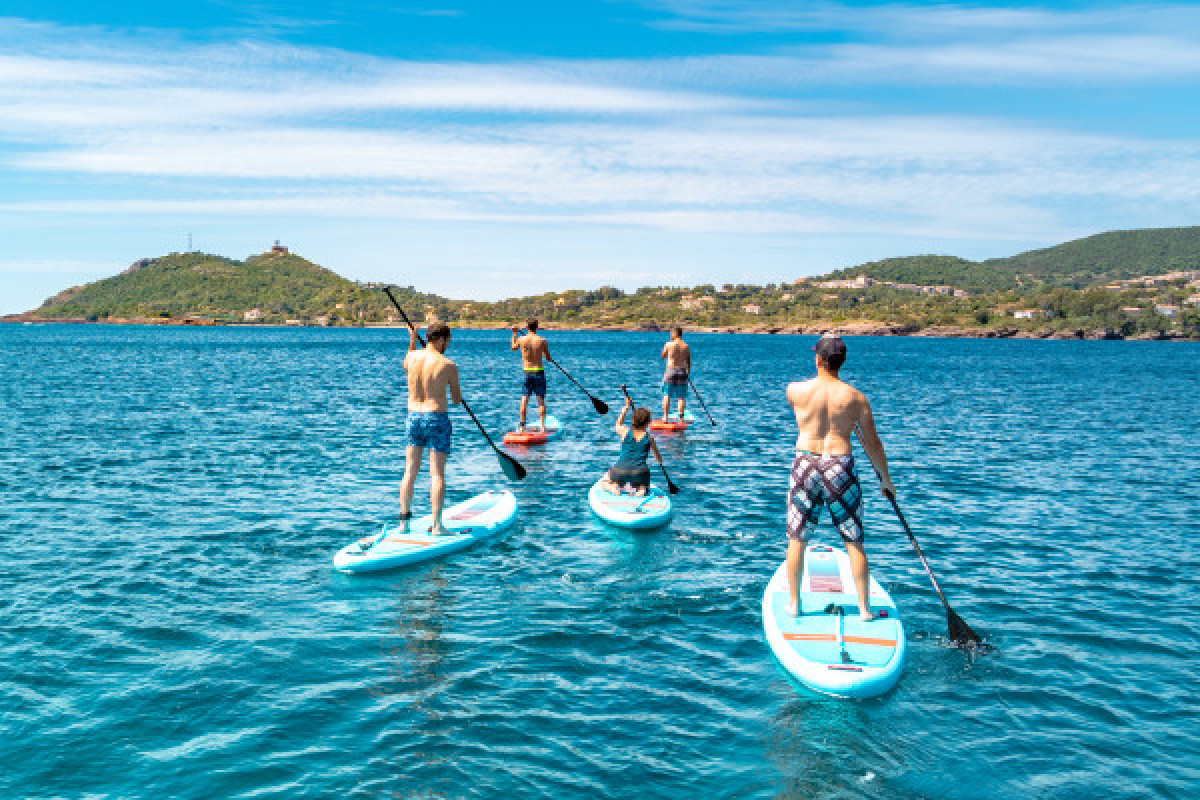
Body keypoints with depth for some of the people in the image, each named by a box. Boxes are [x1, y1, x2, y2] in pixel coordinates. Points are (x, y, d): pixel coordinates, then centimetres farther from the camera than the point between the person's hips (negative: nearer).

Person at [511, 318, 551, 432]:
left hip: (526, 372, 1)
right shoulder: (542, 341, -7)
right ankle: (542, 426, 1)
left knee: (524, 400, 5)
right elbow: (548, 358, 3)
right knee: (541, 401, 3)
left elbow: (513, 347, 20)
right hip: (539, 372, -1)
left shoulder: (521, 339, -4)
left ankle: (522, 425, 5)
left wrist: (515, 333, 32)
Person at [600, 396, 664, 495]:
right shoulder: (649, 438, 2)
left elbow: (618, 425, 26)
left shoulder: (625, 432, 0)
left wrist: (626, 407, 30)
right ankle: (641, 490, -9)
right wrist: (660, 461, 42)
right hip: (640, 471, -1)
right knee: (644, 488, 26)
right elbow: (658, 457, 18)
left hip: (621, 470, 1)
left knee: (605, 482, 26)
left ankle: (613, 487, -7)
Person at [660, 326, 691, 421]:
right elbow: (689, 362, 8)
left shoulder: (669, 344, -6)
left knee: (667, 395, 6)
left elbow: (663, 356, 9)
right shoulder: (686, 346, 3)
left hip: (670, 371, -2)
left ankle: (665, 417, 5)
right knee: (681, 397, 5)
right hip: (682, 372, 2)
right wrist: (688, 373, 20)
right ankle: (681, 417, 5)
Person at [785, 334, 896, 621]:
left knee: (797, 539, 12)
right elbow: (872, 444, 3)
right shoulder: (856, 397, -2)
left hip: (805, 466, 0)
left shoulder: (795, 390, -4)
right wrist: (886, 480, 16)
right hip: (841, 468, 0)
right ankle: (864, 608, 15)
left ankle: (794, 604, 18)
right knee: (854, 542, 10)